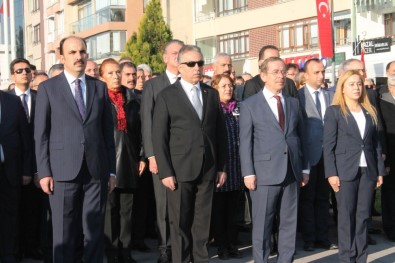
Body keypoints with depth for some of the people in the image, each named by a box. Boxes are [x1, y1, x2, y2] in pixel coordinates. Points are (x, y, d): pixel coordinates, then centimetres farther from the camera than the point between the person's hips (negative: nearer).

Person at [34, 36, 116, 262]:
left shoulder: (100, 87, 11)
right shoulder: (48, 88, 4)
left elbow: (108, 131, 11)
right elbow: (41, 134, 1)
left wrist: (111, 169, 7)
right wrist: (44, 172, -6)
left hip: (96, 170, 2)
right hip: (63, 170, -2)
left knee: (95, 231, 6)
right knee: (64, 233, 4)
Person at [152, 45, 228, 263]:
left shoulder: (212, 94, 11)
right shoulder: (166, 96, -1)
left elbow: (220, 133, 12)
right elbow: (158, 137, -5)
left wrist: (222, 167, 8)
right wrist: (165, 171, -11)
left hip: (208, 170, 3)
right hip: (180, 170, -3)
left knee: (202, 222, 9)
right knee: (180, 223, 4)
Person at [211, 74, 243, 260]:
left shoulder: (238, 108, 9)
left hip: (236, 166, 4)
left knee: (233, 208, 11)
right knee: (218, 208, 5)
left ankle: (233, 245, 19)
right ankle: (221, 246, 14)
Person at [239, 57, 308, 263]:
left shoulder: (293, 103, 14)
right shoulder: (250, 105, 1)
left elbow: (301, 137, 14)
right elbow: (245, 142, -3)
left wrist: (304, 169, 10)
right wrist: (248, 173, -9)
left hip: (292, 173, 4)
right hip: (265, 173, -4)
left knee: (289, 223, 9)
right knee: (262, 225, 2)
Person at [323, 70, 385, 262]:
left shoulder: (370, 112, 11)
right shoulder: (334, 112, -1)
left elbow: (376, 143, 12)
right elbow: (328, 145, -6)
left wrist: (380, 170, 7)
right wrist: (331, 173, -13)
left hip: (368, 171, 4)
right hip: (345, 171, -4)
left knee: (363, 216, 7)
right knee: (346, 216, 1)